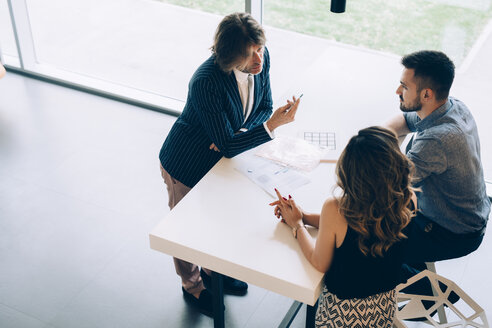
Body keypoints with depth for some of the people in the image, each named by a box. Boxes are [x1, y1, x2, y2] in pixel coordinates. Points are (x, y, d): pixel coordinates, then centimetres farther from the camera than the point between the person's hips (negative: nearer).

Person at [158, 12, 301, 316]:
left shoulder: (262, 58, -19)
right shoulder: (207, 82, -39)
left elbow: (264, 107, -3)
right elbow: (227, 145, -33)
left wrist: (237, 136, -20)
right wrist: (272, 126, -44)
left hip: (220, 159, 6)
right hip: (186, 166, -6)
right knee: (188, 228, 17)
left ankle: (212, 269, 55)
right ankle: (192, 285, 44)